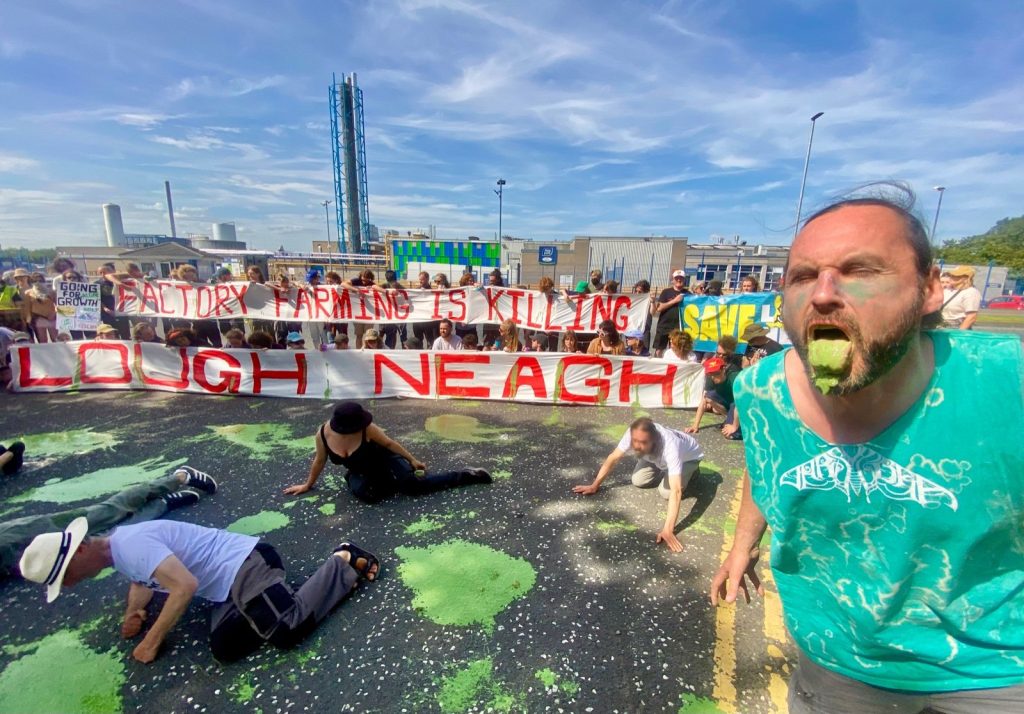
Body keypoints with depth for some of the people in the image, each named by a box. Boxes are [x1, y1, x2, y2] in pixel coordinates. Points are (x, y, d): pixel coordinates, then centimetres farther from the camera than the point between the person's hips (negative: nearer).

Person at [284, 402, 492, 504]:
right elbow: (319, 461, -2)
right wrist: (308, 485, 10)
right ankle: (392, 483, 1)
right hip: (361, 471, 3)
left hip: (383, 458, -3)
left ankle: (469, 475, -15)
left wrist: (412, 460, -9)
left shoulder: (367, 429, -30)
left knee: (412, 484, -24)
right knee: (365, 493, -32)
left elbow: (389, 443, -16)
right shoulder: (323, 434, -21)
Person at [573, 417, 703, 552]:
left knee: (667, 491, -19)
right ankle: (665, 469, 19)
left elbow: (675, 491, -50)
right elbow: (613, 458, -21)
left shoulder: (669, 447, -47)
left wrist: (668, 530, -55)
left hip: (688, 456, -4)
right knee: (638, 481, -9)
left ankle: (689, 472, 10)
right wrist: (594, 485, -19)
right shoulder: (633, 434, -35)